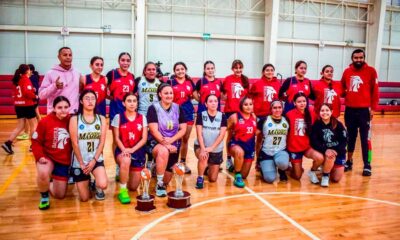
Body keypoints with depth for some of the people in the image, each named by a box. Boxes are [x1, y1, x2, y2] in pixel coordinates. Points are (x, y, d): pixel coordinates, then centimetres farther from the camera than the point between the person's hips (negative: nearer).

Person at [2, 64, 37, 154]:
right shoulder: (26, 79, -10)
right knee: (33, 125, 7)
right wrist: (35, 96, -7)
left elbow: (15, 93, 15)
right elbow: (27, 92, -24)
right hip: (27, 105, -7)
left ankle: (8, 143, -3)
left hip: (18, 105, 7)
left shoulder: (17, 79, 13)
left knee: (20, 126, 9)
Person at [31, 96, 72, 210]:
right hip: (48, 157, -2)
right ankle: (44, 195, -3)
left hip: (64, 161, 2)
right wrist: (40, 156, -21)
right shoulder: (45, 121, -15)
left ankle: (50, 182, 45)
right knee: (43, 174, -38)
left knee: (60, 195, 9)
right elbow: (36, 141, -8)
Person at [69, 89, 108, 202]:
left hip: (96, 159, 1)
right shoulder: (75, 119, -5)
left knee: (103, 185, -26)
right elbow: (75, 143, -7)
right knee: (84, 198, 3)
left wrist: (94, 160, -12)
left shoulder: (101, 119, 1)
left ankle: (97, 188, 13)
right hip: (79, 161, -1)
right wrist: (81, 163, -11)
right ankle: (87, 180, 37)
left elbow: (102, 142, -4)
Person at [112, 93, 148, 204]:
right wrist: (124, 150, -22)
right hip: (122, 150, -2)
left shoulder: (142, 118, 3)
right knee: (126, 160, -41)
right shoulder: (118, 117, 0)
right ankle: (122, 191, -20)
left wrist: (132, 149, -18)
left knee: (133, 187, 6)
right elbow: (117, 138, -3)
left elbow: (144, 139, -2)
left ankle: (124, 175, 43)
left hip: (138, 152, 2)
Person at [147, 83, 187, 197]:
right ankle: (159, 185, -22)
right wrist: (165, 144, -24)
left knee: (167, 179, 0)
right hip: (157, 143, -4)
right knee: (163, 151, -40)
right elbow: (154, 131, -15)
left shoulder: (178, 108, 3)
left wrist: (171, 140, -17)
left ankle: (163, 183, 40)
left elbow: (183, 129, -1)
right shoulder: (153, 108, -8)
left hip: (173, 144, 4)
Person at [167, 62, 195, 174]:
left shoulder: (190, 82, 7)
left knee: (185, 139, 11)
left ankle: (183, 163, 24)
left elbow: (195, 96, 15)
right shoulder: (170, 82, -2)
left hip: (188, 112, 3)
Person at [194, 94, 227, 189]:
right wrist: (203, 148, -27)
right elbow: (199, 133, -13)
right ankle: (200, 178, -11)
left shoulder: (222, 116, -6)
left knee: (213, 179, 3)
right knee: (203, 156, -38)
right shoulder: (201, 115, -7)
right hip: (201, 146, -1)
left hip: (216, 149, 1)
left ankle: (209, 166, 38)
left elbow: (222, 135, -13)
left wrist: (211, 148, -24)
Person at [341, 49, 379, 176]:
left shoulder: (371, 71, -2)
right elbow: (342, 87, 21)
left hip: (364, 109, -3)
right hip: (349, 109, 3)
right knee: (351, 137, 12)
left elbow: (375, 91, -4)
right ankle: (349, 161, 23)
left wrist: (373, 108, -9)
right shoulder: (347, 71, 8)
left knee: (364, 138, 1)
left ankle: (367, 165, 10)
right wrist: (344, 92, 1)